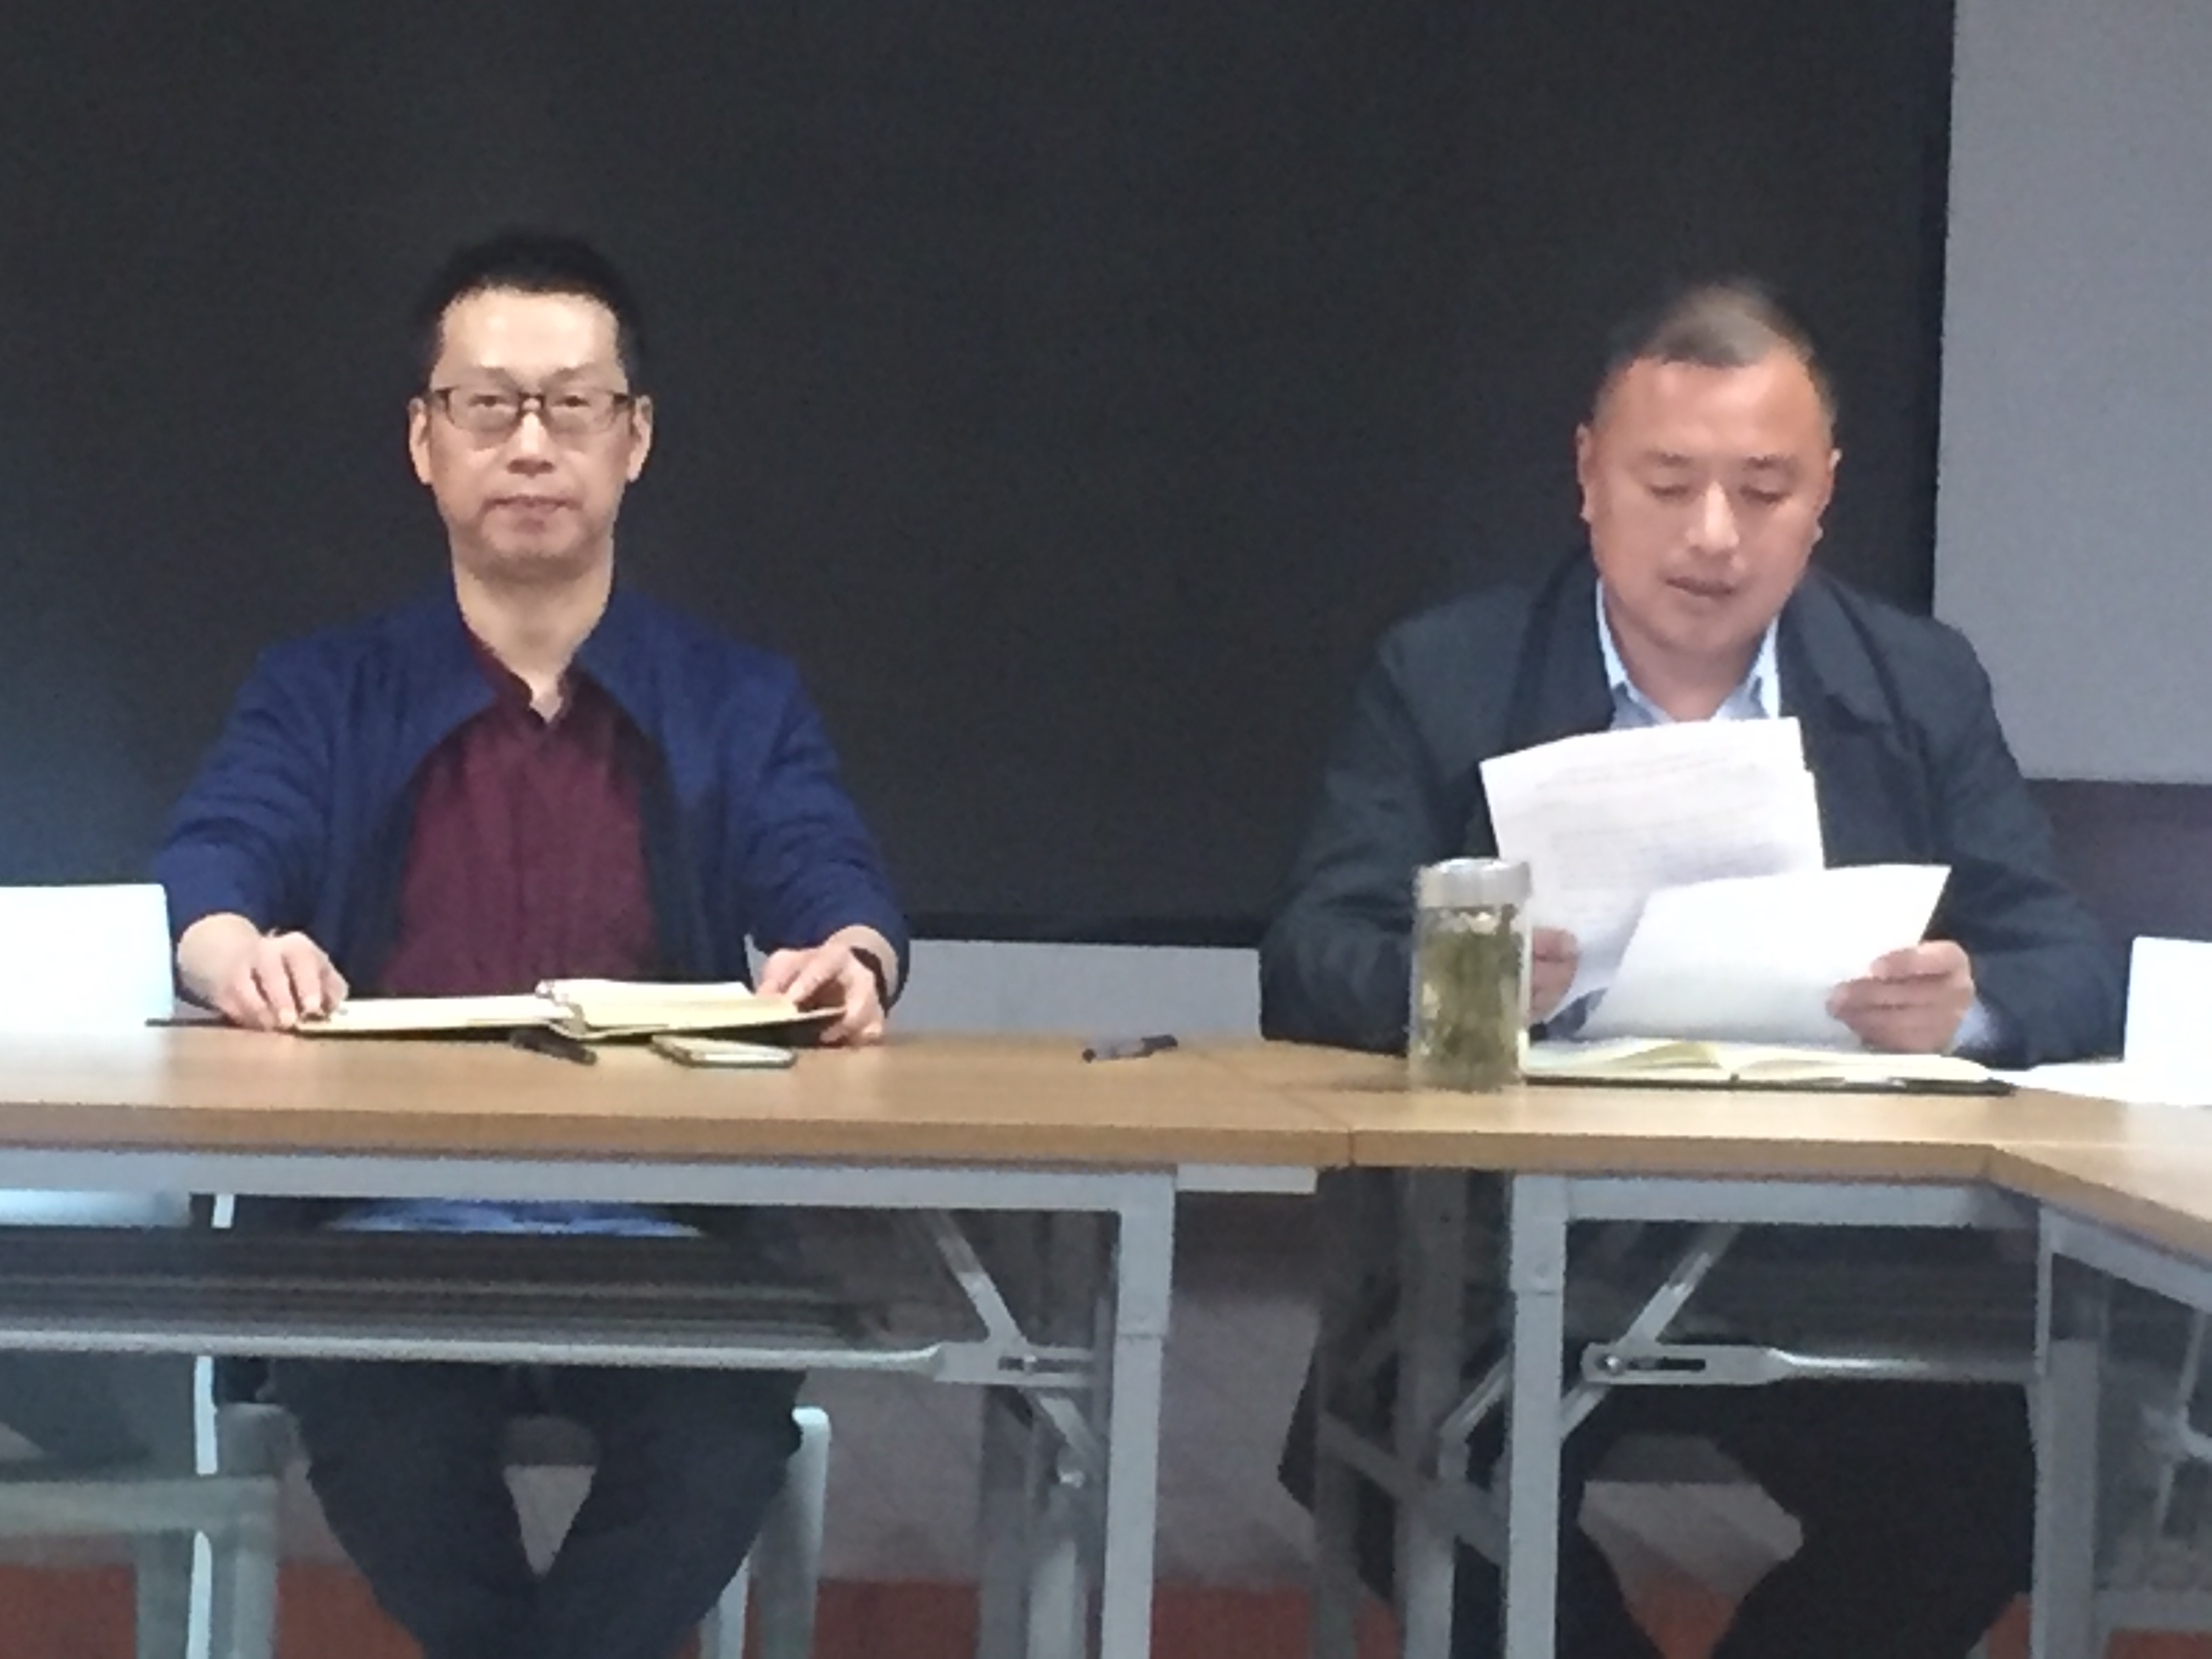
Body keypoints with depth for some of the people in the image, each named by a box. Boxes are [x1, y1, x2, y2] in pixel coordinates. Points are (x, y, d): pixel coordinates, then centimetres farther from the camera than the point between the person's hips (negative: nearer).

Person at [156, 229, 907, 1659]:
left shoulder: (743, 704, 14)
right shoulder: (322, 695, 13)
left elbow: (837, 888, -2)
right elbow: (210, 868, -4)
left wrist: (846, 959, -29)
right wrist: (236, 948, -30)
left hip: (660, 1222, 0)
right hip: (387, 1214, 0)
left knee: (732, 1431, -31)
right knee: (374, 1419, -31)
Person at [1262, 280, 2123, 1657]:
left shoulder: (1923, 689, 9)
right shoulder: (1445, 680, 4)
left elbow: (2074, 975, 2)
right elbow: (1312, 965, -4)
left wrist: (1970, 1002, -22)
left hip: (1833, 1261, 2)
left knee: (1985, 1497, -24)